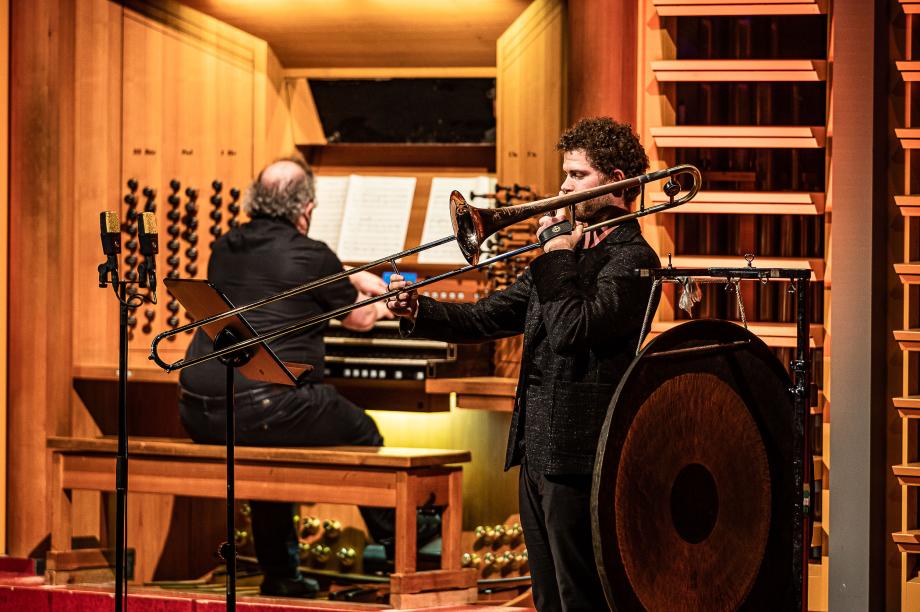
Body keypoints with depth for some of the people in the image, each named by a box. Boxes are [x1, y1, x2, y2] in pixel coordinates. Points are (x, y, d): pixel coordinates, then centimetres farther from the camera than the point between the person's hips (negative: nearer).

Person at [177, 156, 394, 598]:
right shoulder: (310, 255, -4)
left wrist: (352, 279, 49)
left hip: (199, 416, 6)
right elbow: (359, 319, 14)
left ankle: (279, 573, 34)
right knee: (363, 436, 16)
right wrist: (380, 307, 39)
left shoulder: (225, 248, 14)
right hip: (263, 410, -6)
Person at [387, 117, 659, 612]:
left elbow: (573, 331, -24)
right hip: (536, 449, 9)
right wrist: (419, 312, 1)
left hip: (577, 454, -9)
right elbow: (488, 318, 16)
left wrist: (558, 257, -13)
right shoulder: (569, 254, 17)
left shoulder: (631, 258, -10)